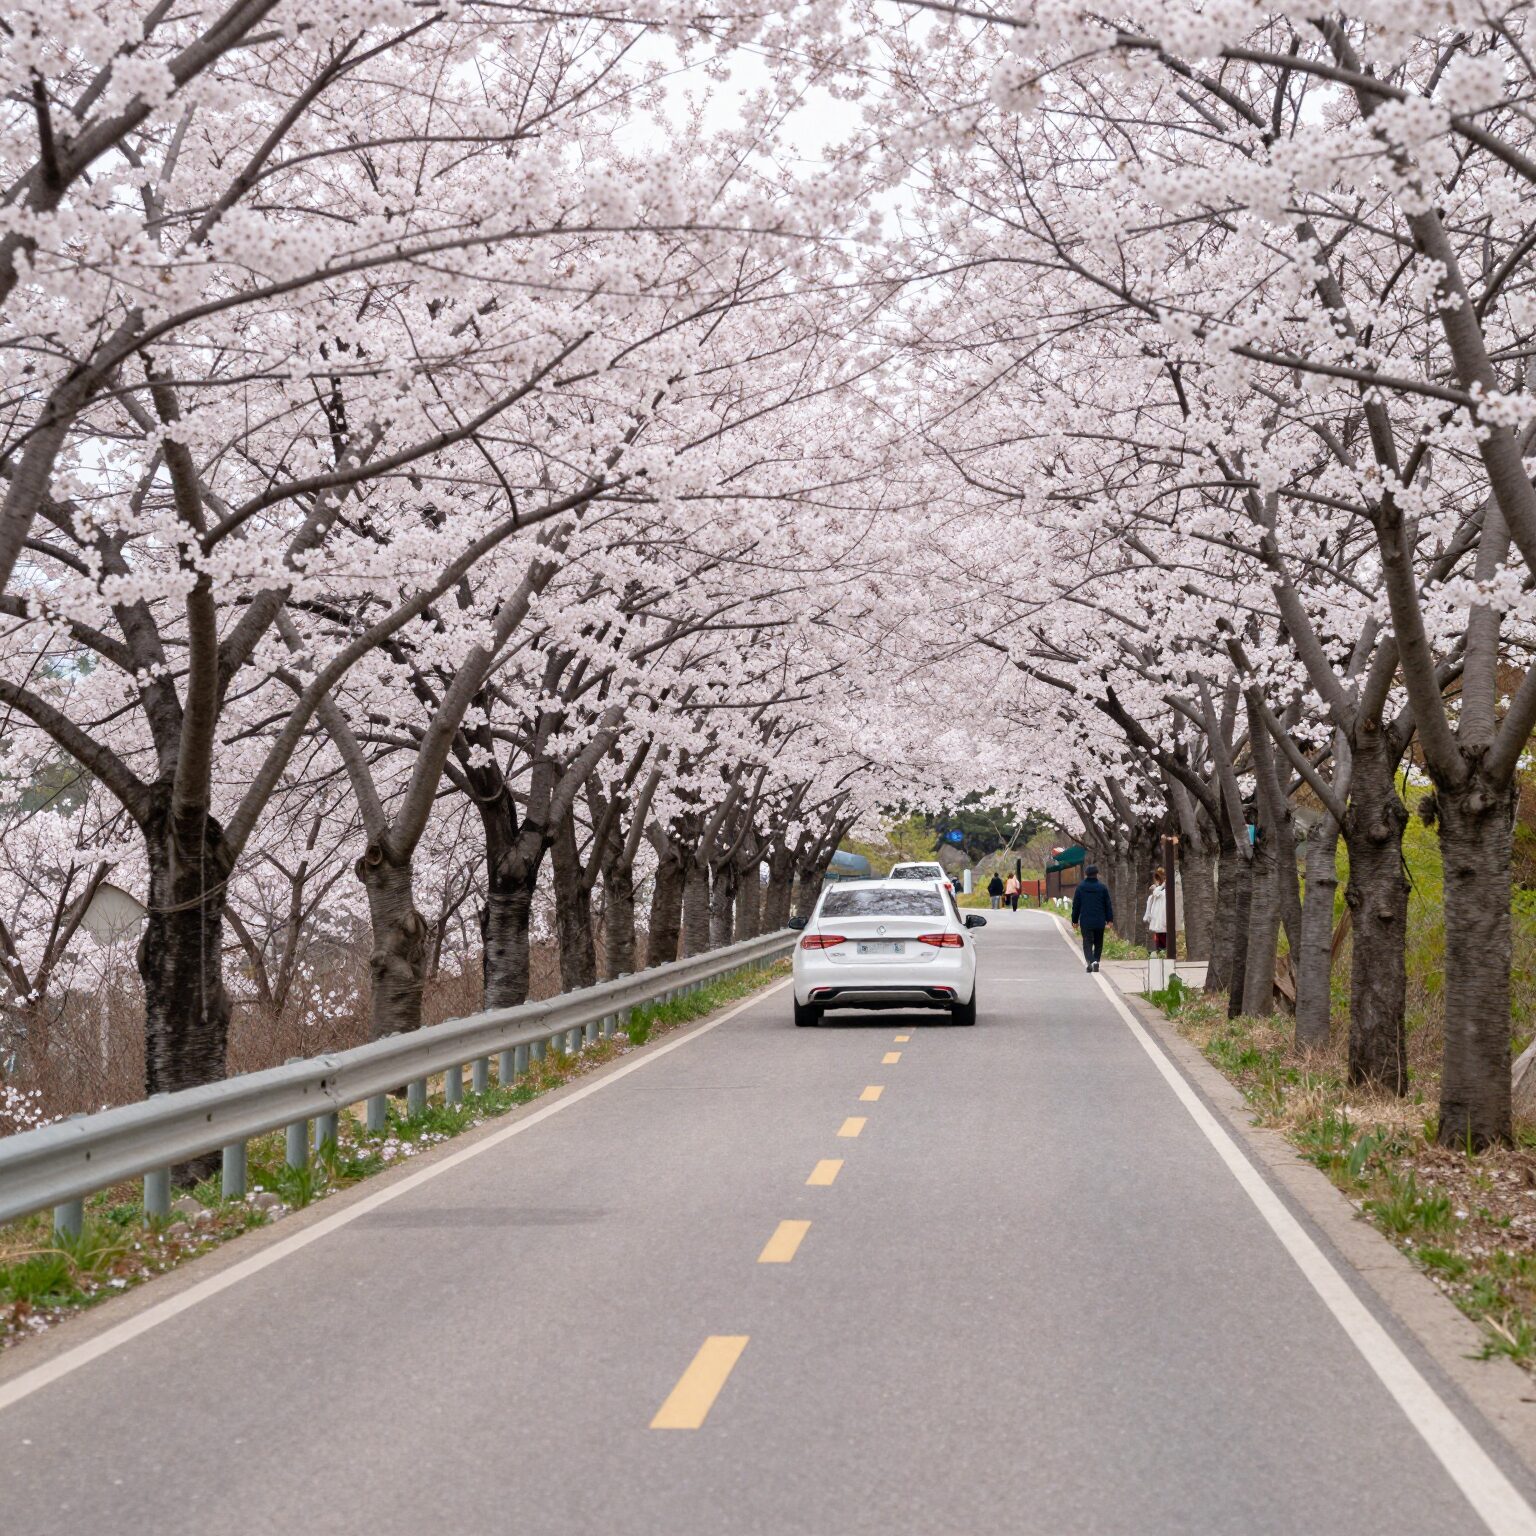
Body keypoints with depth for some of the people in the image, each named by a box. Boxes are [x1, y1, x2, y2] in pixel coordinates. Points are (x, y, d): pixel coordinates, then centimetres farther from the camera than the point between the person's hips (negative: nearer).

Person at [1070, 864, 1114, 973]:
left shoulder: (1080, 887, -1)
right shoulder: (1102, 887, 0)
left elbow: (1075, 905, 4)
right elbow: (1108, 905, 3)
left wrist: (1075, 920, 12)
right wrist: (1109, 919, 10)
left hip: (1086, 922, -1)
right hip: (1100, 922, 1)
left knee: (1087, 943, -2)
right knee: (1098, 944, 17)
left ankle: (1092, 961, -23)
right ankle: (1095, 961, 18)